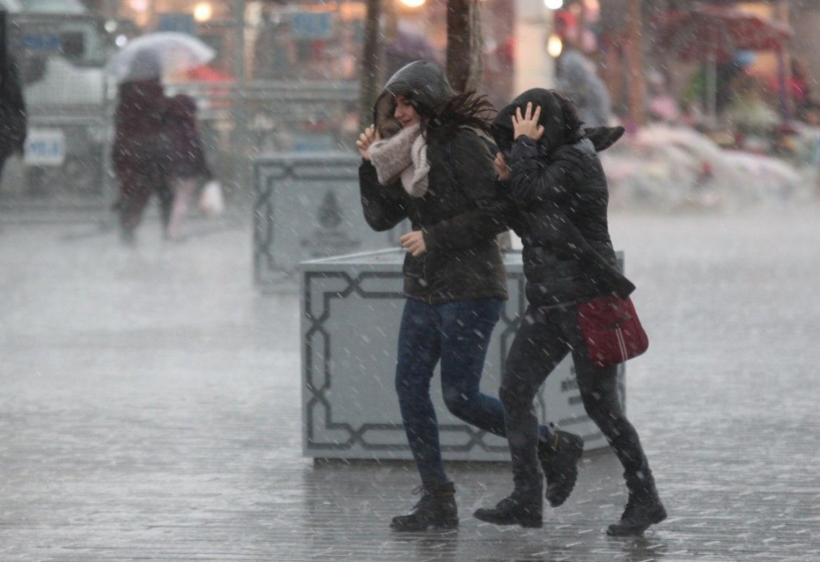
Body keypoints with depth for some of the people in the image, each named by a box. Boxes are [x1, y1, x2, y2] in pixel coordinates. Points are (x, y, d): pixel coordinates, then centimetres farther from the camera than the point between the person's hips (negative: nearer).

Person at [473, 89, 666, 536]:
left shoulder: (576, 161, -13)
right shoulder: (550, 163, 14)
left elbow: (532, 194, -24)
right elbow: (524, 224, 16)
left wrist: (524, 146, -12)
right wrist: (506, 179, 1)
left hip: (585, 301, -9)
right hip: (548, 302, 9)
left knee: (600, 404, -5)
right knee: (515, 390, 2)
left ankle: (644, 499, 5)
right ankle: (526, 498, 5)